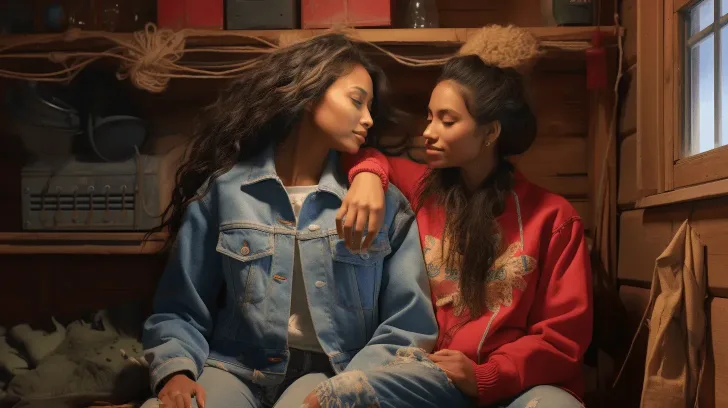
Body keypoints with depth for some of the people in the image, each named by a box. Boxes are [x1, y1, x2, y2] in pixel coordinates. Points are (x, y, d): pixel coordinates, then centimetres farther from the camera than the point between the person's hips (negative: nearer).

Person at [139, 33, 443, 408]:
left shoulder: (385, 203, 4)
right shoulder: (224, 188, 3)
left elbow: (409, 325, 0)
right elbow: (180, 311, 7)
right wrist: (175, 371, -13)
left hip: (330, 374, 0)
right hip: (235, 369, 1)